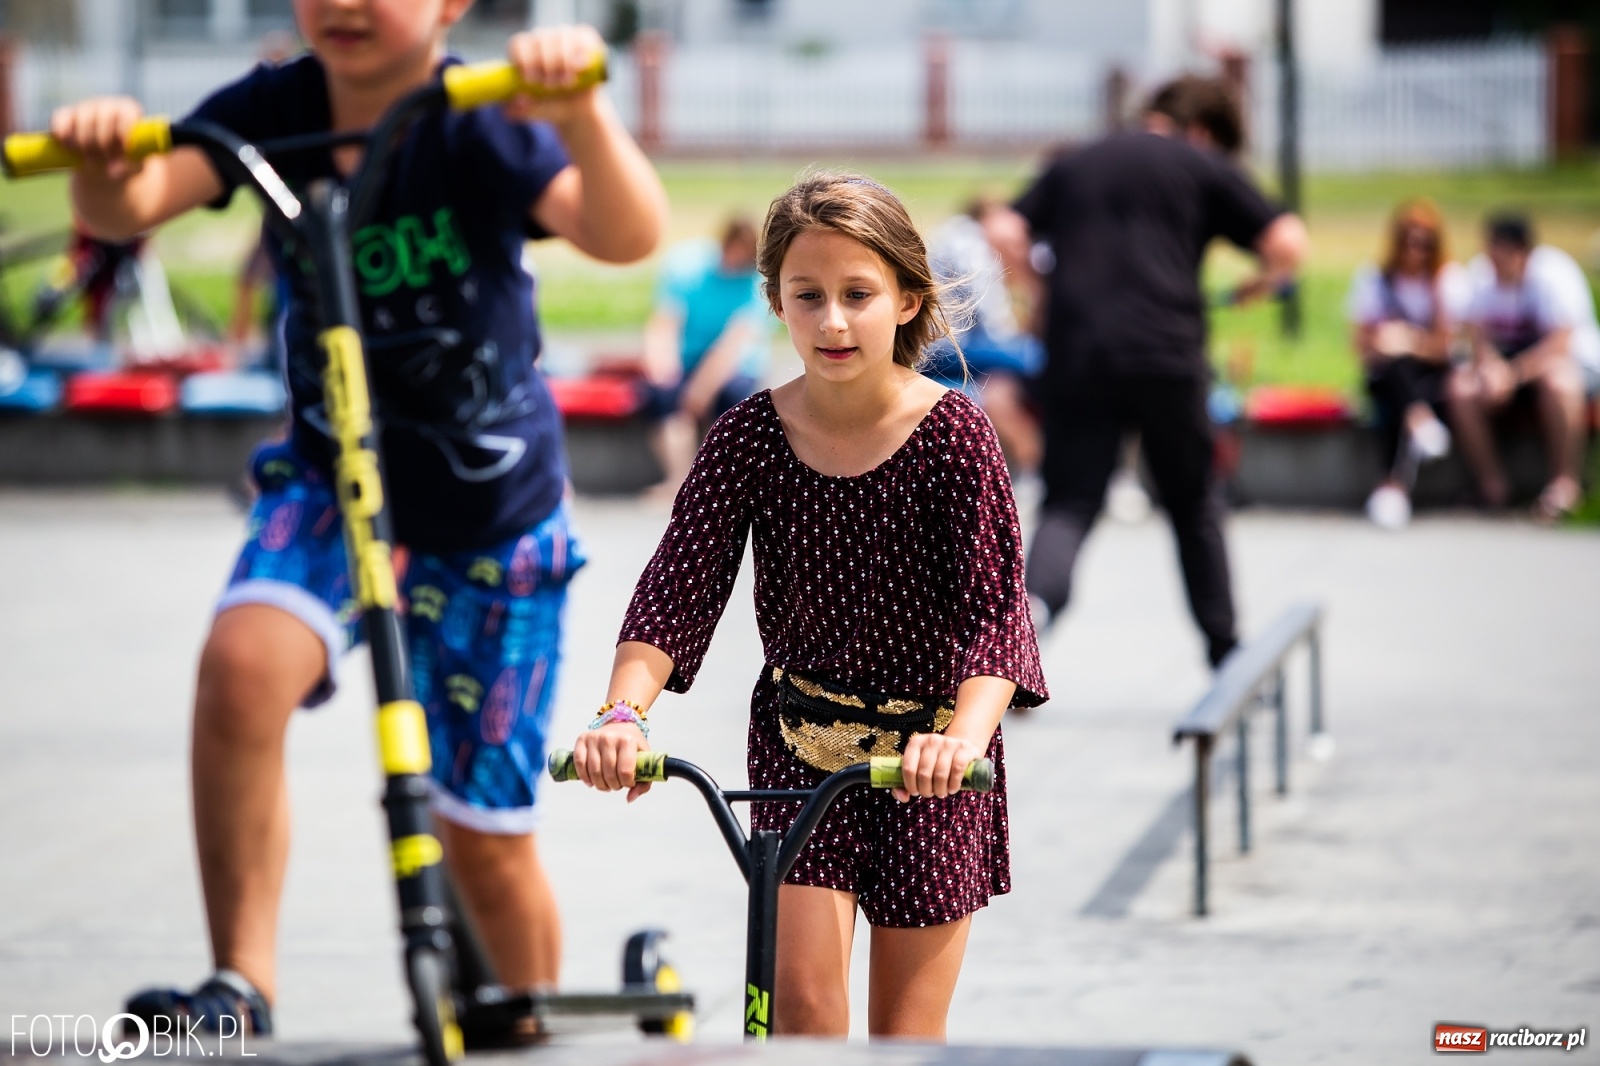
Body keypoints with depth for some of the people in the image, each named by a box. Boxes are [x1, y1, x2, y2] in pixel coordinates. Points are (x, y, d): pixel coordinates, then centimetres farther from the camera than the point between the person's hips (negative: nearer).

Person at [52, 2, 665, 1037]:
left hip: (493, 512, -2)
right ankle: (241, 985, -20)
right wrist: (106, 163, -51)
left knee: (488, 839, 5)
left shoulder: (481, 128, -22)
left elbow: (625, 235, -39)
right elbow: (132, 203, -27)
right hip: (330, 479, 2)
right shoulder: (273, 111, -13)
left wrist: (584, 115, -59)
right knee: (243, 663, -30)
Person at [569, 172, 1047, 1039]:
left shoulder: (951, 434, -15)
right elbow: (679, 585, -14)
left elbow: (994, 606, -22)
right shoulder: (749, 437, -9)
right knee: (800, 989, -12)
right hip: (801, 739, 2)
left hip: (931, 756, -1)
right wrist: (621, 713, -31)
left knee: (905, 1031, 4)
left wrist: (965, 735, -40)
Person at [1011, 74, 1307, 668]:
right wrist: (1264, 283, 22)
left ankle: (1034, 596, -30)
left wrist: (1041, 295, 22)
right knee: (1194, 505, 14)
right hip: (1166, 352, -1)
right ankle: (1226, 655, 21)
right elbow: (1287, 244, 2)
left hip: (1074, 354, 2)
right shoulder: (1203, 168, 11)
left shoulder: (1073, 166, 20)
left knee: (1068, 503, 1)